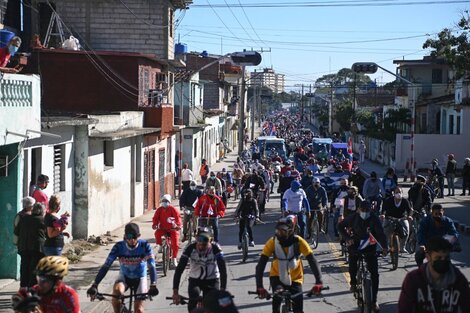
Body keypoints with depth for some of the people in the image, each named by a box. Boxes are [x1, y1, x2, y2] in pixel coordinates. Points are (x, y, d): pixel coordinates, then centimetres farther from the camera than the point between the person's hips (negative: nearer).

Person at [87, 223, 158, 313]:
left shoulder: (144, 245, -24)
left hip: (140, 278, 0)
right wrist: (94, 285, -36)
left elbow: (151, 266, -32)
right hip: (124, 276, 0)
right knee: (117, 291, -34)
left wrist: (153, 285, -48)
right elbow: (106, 265, -26)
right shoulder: (119, 246, -22)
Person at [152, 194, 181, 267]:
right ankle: (160, 246, -6)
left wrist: (178, 225, -34)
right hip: (162, 228, 2)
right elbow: (155, 218, -4)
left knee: (175, 244, -12)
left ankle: (174, 259, 4)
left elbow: (178, 217, -18)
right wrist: (154, 225, -23)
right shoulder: (159, 210, 0)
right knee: (157, 233, -32)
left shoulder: (173, 209, -8)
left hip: (172, 229, -2)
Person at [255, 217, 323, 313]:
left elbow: (313, 262, -26)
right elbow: (260, 265, -27)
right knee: (277, 297, -32)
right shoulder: (272, 242, -23)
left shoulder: (298, 241, -24)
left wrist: (319, 282, -40)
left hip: (295, 279, 1)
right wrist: (259, 287, -39)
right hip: (277, 277, 0)